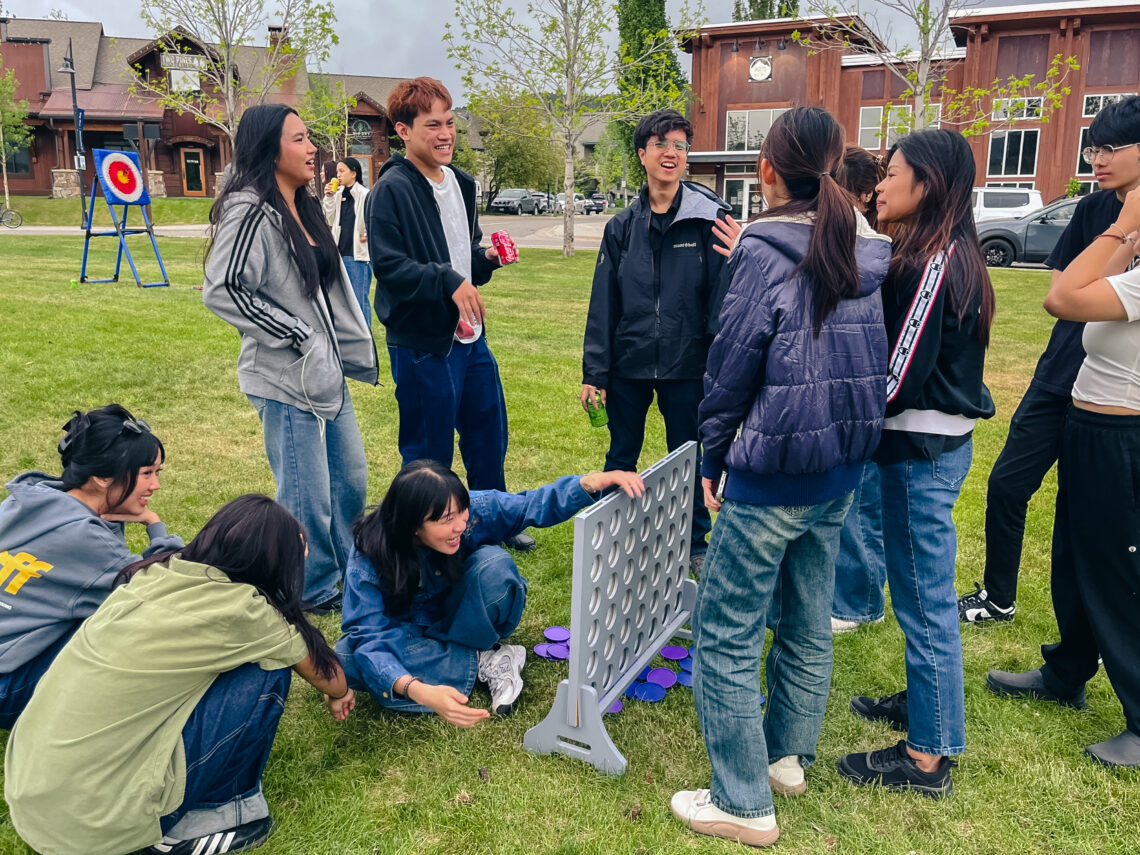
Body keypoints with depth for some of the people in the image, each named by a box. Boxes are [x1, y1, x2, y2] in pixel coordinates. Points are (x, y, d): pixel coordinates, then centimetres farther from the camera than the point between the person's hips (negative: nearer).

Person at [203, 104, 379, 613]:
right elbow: (220, 290, -21)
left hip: (327, 370, 9)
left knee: (351, 480, 19)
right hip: (286, 379, -9)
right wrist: (295, 334, -18)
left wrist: (352, 347, 15)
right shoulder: (249, 212, -16)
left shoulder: (304, 209, 12)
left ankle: (342, 572, 39)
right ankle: (312, 593, 22)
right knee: (308, 498, 1)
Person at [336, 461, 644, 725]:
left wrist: (593, 482, -42)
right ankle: (483, 662, -21)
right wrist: (420, 692, -54)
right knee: (348, 656, -33)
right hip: (410, 634, 0)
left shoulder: (476, 509, -25)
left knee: (492, 563, -32)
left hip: (472, 625, 0)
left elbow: (536, 504, -21)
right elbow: (369, 638, -36)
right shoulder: (369, 557, -30)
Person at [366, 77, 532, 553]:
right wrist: (449, 281, -27)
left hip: (469, 334, 8)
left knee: (489, 431, 19)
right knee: (429, 451, 4)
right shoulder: (392, 189, -13)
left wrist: (486, 259, 4)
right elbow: (388, 265, -20)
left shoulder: (461, 183, 13)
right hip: (423, 341, -8)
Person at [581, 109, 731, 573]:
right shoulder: (622, 227, 4)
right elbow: (603, 304, 4)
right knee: (621, 458, 15)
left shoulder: (708, 218, -5)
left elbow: (721, 295, -8)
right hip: (628, 364, 3)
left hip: (685, 366, -2)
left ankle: (695, 543, 30)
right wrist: (594, 372, 1)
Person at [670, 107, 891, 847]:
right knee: (809, 621, 20)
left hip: (773, 473, -8)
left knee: (725, 635, 3)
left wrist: (713, 456, 0)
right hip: (843, 468, 8)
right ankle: (789, 757, 36)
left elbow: (734, 363, -12)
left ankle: (744, 805, 11)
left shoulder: (765, 252, -15)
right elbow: (874, 358, 9)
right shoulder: (865, 253, 5)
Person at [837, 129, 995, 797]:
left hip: (922, 449, -10)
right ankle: (927, 699, 40)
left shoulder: (931, 263, -19)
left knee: (925, 598, 1)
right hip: (940, 440, 10)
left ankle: (927, 756, 14)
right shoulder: (951, 255, 10)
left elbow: (897, 378, -22)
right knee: (926, 591, 22)